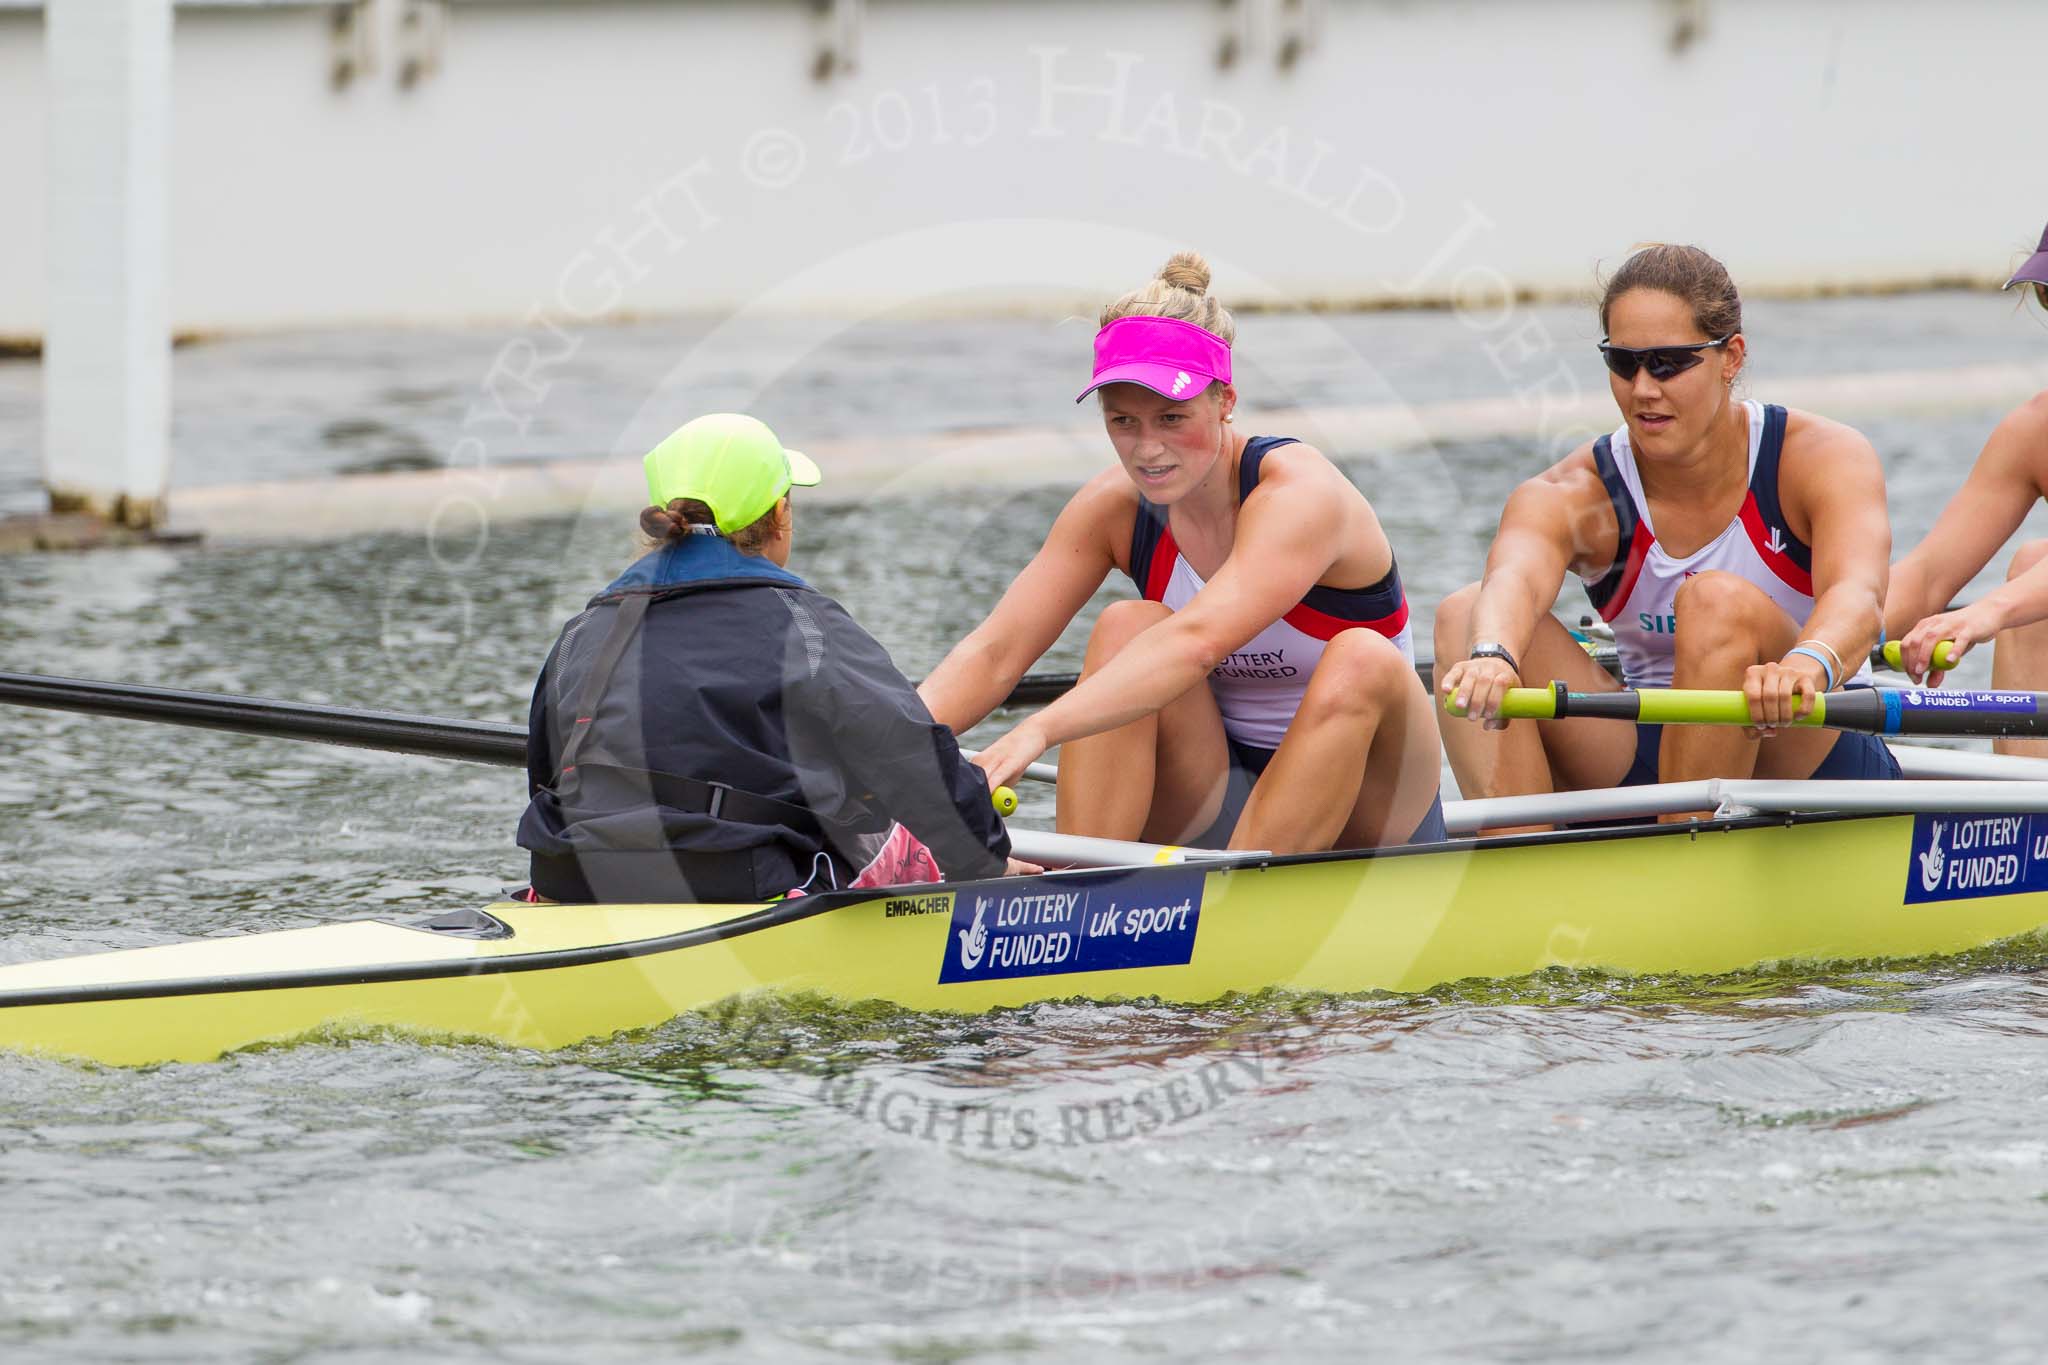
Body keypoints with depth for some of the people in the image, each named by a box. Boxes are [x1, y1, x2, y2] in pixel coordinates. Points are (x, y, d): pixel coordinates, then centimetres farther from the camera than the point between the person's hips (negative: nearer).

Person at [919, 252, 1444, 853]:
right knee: (1127, 626, -19)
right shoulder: (1117, 506, -4)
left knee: (1363, 661, -33)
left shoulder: (1299, 492, -22)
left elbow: (1200, 639, -39)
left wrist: (1039, 731, -52)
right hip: (1218, 806, 4)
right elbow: (995, 653, -12)